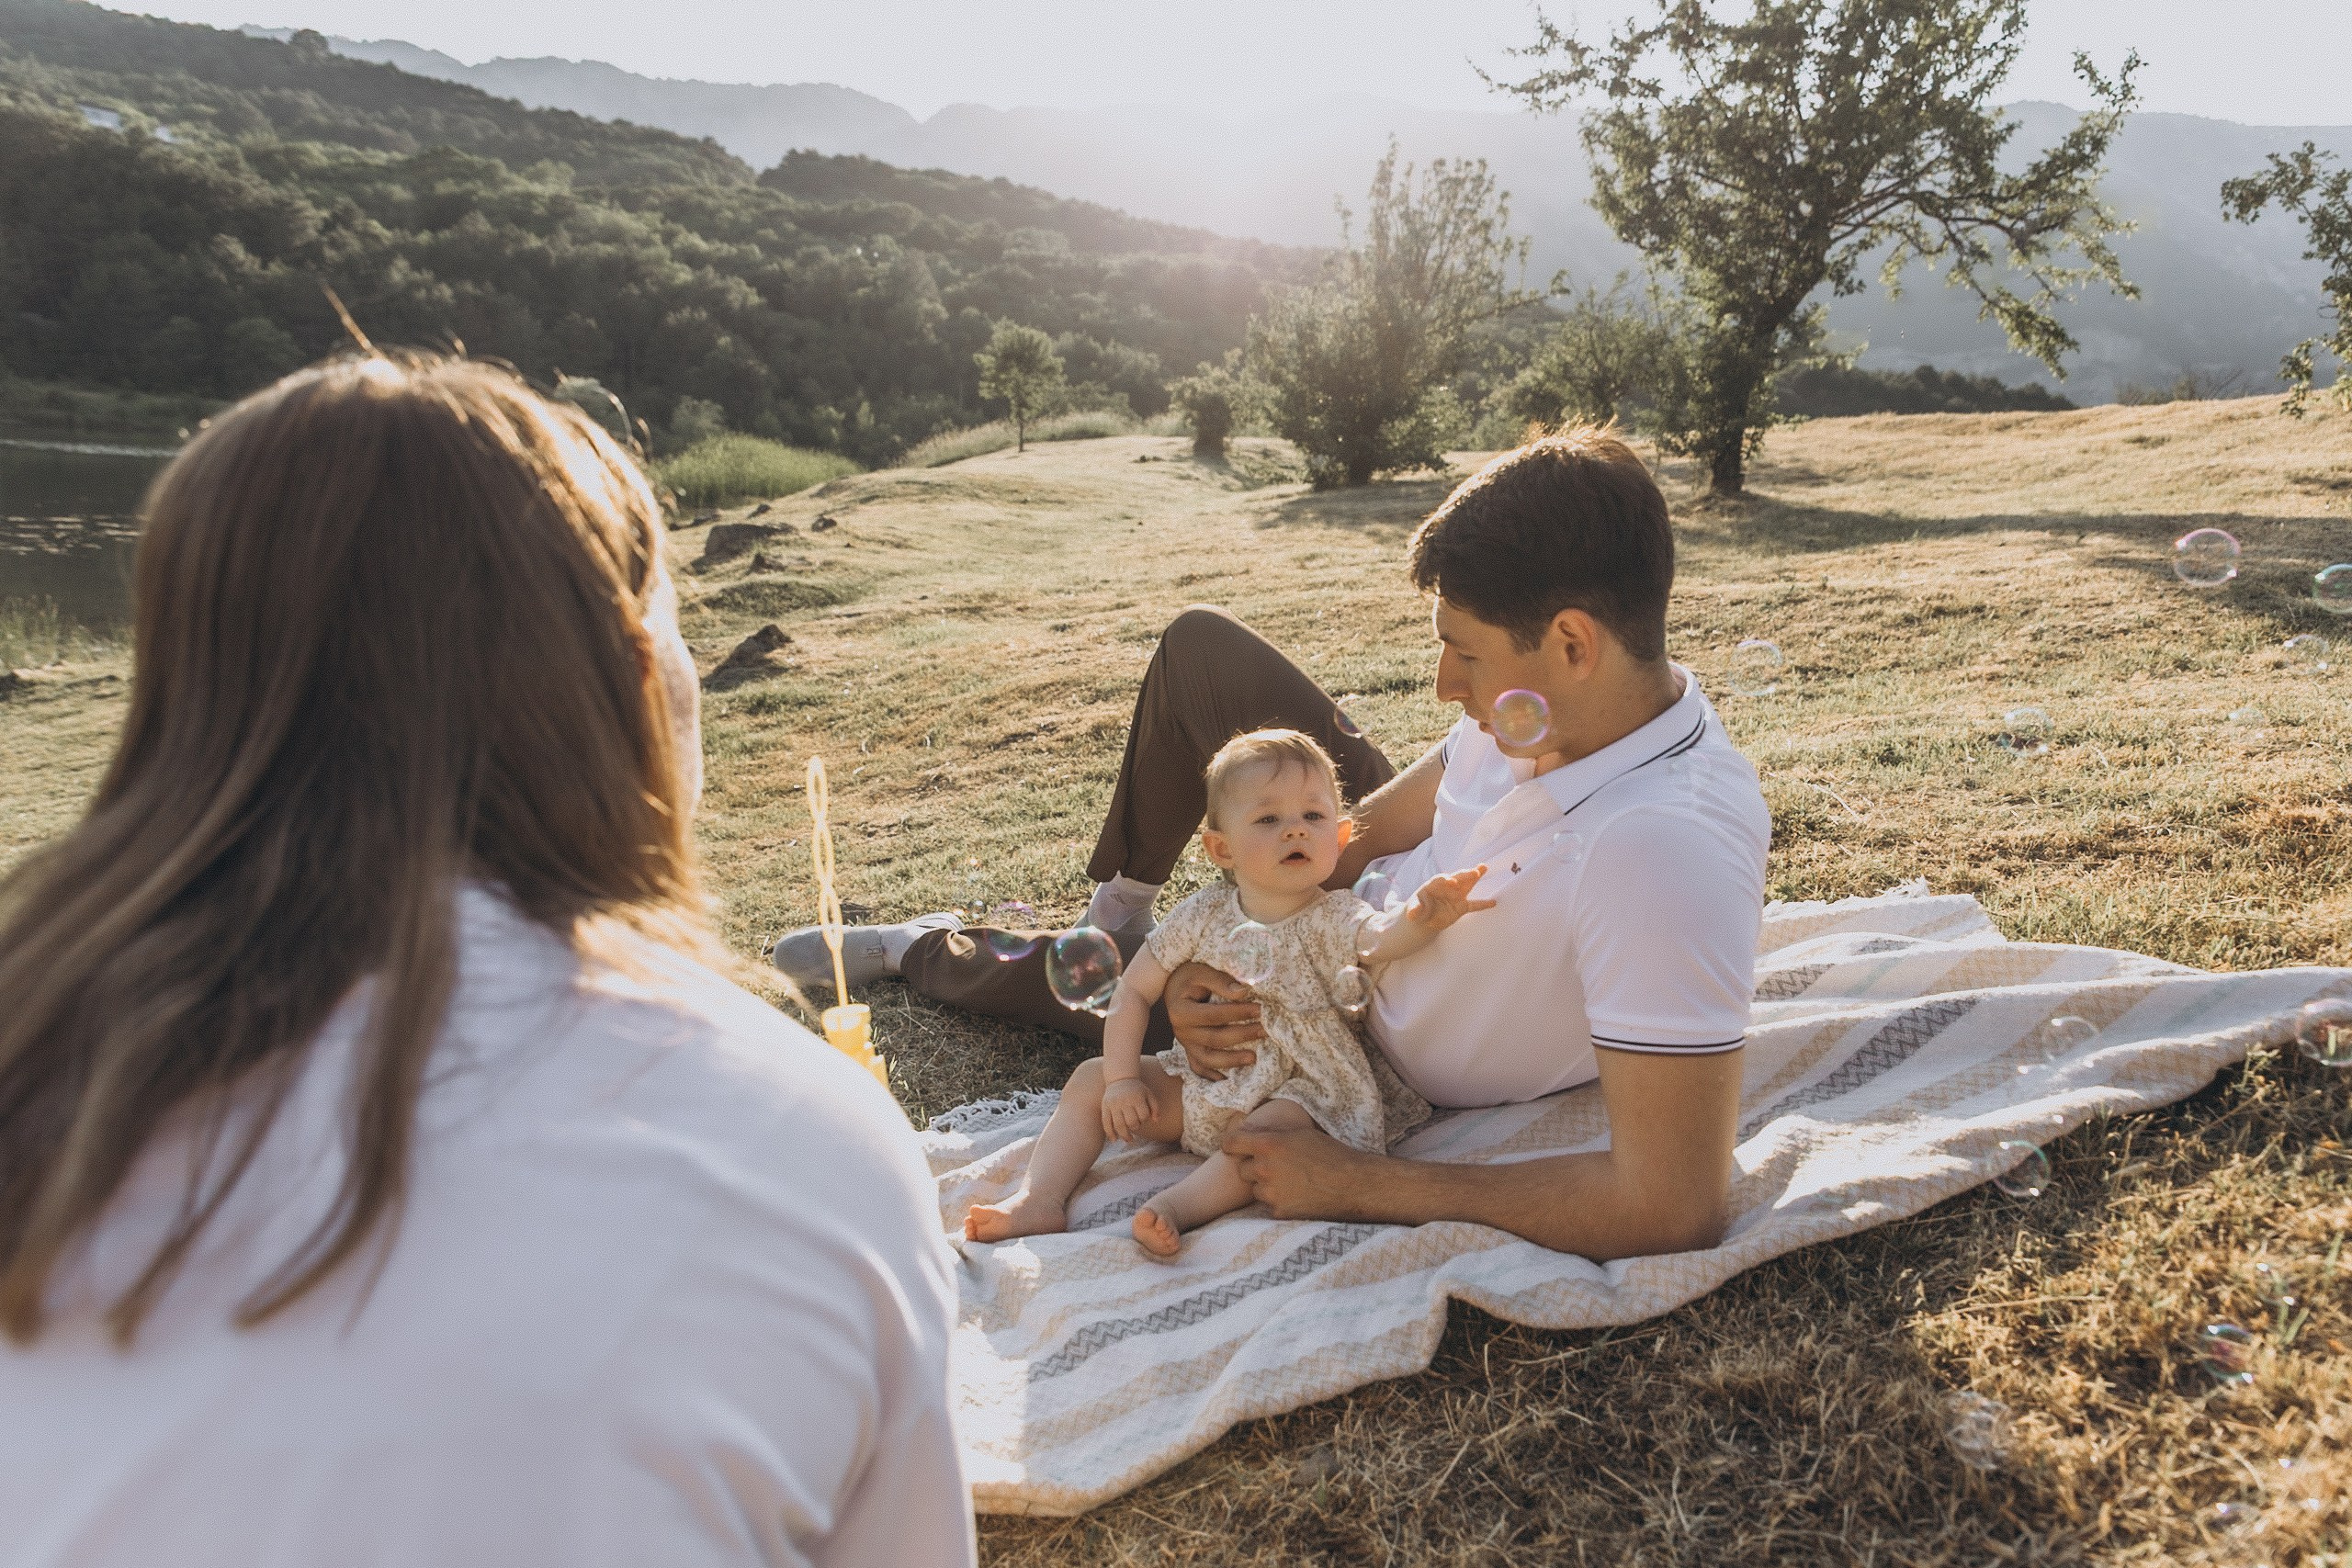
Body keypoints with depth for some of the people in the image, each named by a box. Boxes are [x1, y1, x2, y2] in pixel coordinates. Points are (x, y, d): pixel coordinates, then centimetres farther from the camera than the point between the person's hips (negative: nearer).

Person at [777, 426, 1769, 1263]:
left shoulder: (1667, 853, -42)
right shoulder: (1549, 699, -18)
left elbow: (1675, 1210, -42)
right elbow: (1363, 832, -6)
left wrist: (1358, 1185, -35)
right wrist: (1208, 958, -22)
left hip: (1377, 1052, -6)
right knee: (1198, 644, 6)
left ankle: (927, 953, 47)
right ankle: (1115, 916, 30)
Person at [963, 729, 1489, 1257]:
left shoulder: (1334, 919, -15)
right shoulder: (1204, 916, -5)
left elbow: (1383, 938, -39)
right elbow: (1134, 991, 1)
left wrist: (1420, 917, -62)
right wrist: (1122, 1079, -6)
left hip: (1301, 1090, -4)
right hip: (1207, 1082, 5)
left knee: (1272, 1129, -37)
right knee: (1090, 1079, -1)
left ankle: (1174, 1206, -38)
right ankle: (1040, 1199, -9)